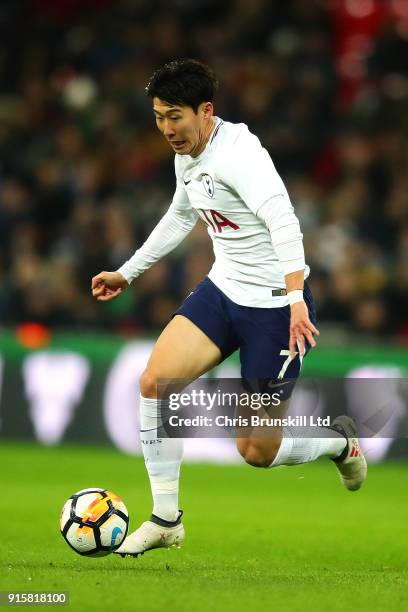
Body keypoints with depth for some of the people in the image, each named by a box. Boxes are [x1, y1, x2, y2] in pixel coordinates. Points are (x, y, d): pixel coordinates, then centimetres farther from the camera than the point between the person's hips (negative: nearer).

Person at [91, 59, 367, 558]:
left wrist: (296, 298, -47)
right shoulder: (186, 154, 6)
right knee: (154, 382, -12)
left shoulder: (237, 153, -23)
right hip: (222, 290, 8)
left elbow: (282, 220, -37)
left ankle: (339, 442, 29)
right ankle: (165, 520, 0)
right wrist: (126, 274, 31)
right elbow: (180, 217, 26)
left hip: (275, 306, -8)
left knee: (256, 451, -4)